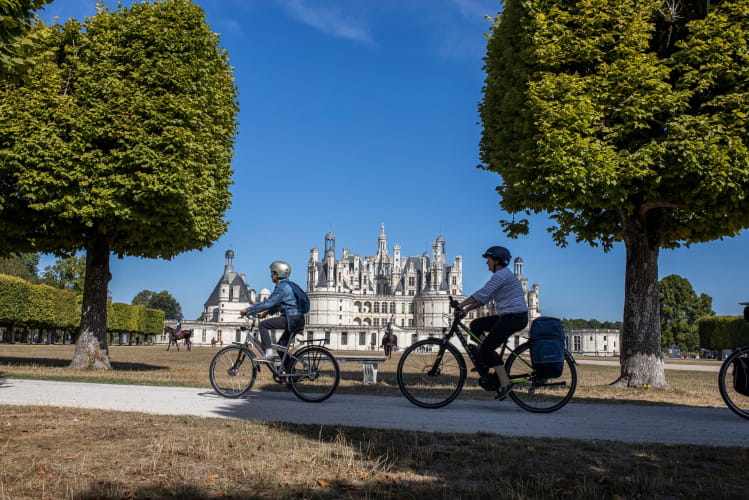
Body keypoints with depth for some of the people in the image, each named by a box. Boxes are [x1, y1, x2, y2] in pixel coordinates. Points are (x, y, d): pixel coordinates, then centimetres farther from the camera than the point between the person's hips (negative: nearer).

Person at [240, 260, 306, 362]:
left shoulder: (282, 287, -10)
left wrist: (248, 310, -12)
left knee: (263, 325, -9)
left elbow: (268, 303, -16)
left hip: (292, 319, -10)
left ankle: (268, 354, -13)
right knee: (281, 346, 18)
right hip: (297, 320, 10)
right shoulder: (286, 285, 21)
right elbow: (277, 305, 29)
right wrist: (266, 312, 19)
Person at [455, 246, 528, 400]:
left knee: (487, 348, -10)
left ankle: (505, 383, -10)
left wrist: (461, 305, -13)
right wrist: (466, 309, 11)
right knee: (476, 325, 12)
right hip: (507, 316, 10)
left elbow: (482, 294, -19)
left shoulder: (501, 274, -12)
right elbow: (485, 298, 19)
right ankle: (485, 362, 13)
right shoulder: (501, 275, 20)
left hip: (514, 317, -10)